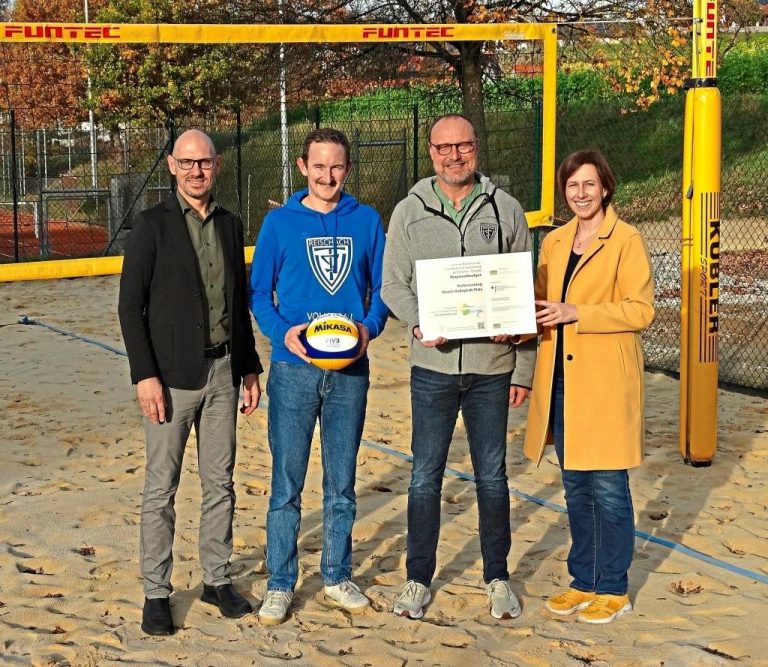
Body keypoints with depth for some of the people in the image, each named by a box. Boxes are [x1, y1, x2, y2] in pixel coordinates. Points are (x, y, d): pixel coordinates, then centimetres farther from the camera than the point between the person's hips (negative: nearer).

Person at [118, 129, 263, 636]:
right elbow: (131, 304, -7)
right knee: (161, 489, 0)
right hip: (173, 375, -5)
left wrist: (250, 367, 12)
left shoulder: (230, 225, 11)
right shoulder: (153, 225, -4)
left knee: (220, 483, 11)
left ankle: (217, 579, 23)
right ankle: (157, 593, 10)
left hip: (223, 371, 5)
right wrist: (145, 374, -14)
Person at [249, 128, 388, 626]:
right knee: (287, 484, 2)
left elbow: (381, 287, 8)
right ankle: (280, 584, 13)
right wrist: (282, 332, -15)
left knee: (342, 484, 12)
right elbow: (259, 292, 3)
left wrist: (370, 326, -11)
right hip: (294, 367, -2)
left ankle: (338, 578, 25)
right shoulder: (280, 223, 1)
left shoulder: (366, 221, 5)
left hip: (351, 369, 2)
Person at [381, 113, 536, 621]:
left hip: (492, 367, 0)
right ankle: (419, 579, 19)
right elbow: (393, 284, 3)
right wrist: (418, 323, -18)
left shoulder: (506, 210, 2)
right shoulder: (409, 212, 3)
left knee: (492, 476, 9)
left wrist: (524, 369, 2)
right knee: (426, 476, 6)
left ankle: (497, 578, 24)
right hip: (433, 366, 0)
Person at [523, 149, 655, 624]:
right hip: (562, 379, 6)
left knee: (608, 487, 0)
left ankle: (613, 589, 13)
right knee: (576, 486, 13)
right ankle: (584, 580, 25)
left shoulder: (627, 240, -6)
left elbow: (641, 310, -13)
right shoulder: (554, 242, 13)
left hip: (605, 381, -6)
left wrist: (576, 313, -20)